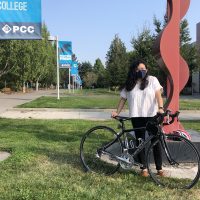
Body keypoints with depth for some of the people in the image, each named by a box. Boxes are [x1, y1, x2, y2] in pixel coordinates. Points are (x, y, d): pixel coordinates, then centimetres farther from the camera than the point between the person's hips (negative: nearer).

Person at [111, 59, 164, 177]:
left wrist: (160, 107, -24)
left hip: (152, 115, -2)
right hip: (136, 116, 2)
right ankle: (144, 168, 17)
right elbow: (123, 99, 12)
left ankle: (159, 169, 13)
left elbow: (158, 94, -8)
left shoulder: (152, 80, 2)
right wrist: (117, 112, 2)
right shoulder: (130, 84, 9)